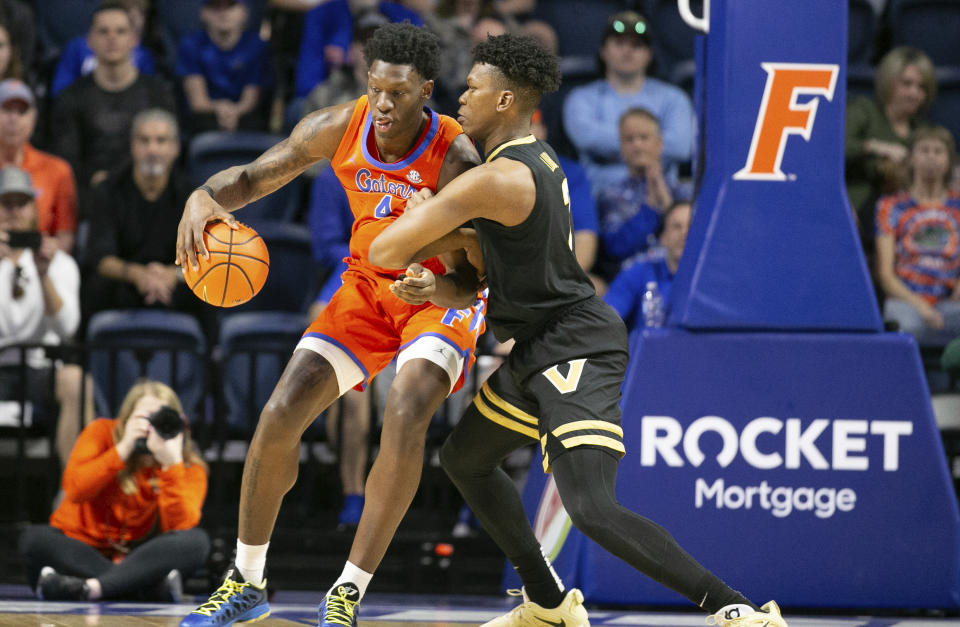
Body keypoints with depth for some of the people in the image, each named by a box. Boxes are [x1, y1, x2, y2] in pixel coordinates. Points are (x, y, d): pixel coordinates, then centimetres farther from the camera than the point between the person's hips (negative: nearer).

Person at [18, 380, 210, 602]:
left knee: (196, 541, -26)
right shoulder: (103, 432, -3)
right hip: (78, 554, 0)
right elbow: (75, 490, -18)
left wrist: (172, 464, -27)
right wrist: (123, 448, -23)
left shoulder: (189, 467, -3)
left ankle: (88, 587, -41)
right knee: (35, 538, -32)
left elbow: (180, 526, -20)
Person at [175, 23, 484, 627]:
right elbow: (255, 176, -3)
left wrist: (431, 287, -49)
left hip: (442, 296, -4)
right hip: (368, 284, 5)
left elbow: (469, 278, -25)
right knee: (280, 416, -7)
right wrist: (204, 197, -26)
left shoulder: (457, 159, -28)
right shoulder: (340, 128, -16)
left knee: (405, 414, -31)